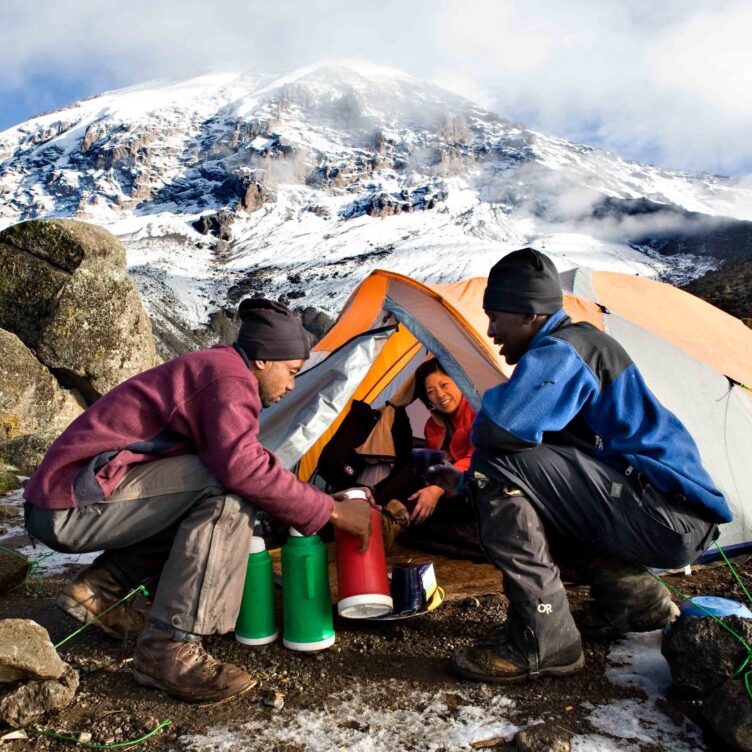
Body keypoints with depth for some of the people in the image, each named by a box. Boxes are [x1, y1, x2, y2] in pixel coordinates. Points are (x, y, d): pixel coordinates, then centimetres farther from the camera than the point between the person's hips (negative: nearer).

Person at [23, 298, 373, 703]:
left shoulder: (205, 367, 17)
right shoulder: (227, 374, -14)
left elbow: (235, 461, 21)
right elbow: (242, 466, -30)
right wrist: (330, 510, -18)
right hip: (75, 505, -10)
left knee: (206, 509, 15)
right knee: (225, 491, -20)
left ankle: (99, 587, 10)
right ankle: (169, 647, -17)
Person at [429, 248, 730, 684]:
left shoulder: (561, 353, -16)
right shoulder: (577, 344, 16)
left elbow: (498, 428, -31)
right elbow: (523, 434, 20)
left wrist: (478, 472, -7)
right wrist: (465, 482, 17)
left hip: (668, 518, -10)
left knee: (499, 467, -21)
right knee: (522, 499, 18)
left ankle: (543, 639, -14)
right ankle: (636, 597, 17)